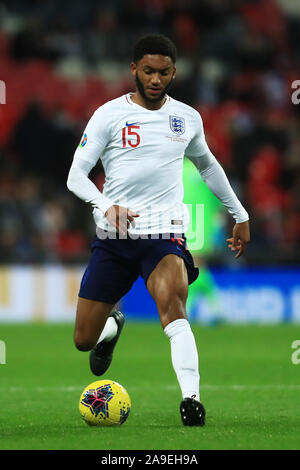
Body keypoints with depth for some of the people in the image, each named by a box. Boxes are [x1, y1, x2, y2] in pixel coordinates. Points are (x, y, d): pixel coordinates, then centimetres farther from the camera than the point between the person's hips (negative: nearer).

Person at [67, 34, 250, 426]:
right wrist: (106, 205, -25)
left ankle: (191, 397, -37)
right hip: (112, 237, 0)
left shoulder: (187, 118, 10)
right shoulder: (109, 115, -1)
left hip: (164, 233, 0)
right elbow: (76, 176, -5)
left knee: (171, 304, -31)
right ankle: (113, 325, 39)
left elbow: (207, 164, 29)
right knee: (84, 340, 2)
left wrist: (240, 214, 31)